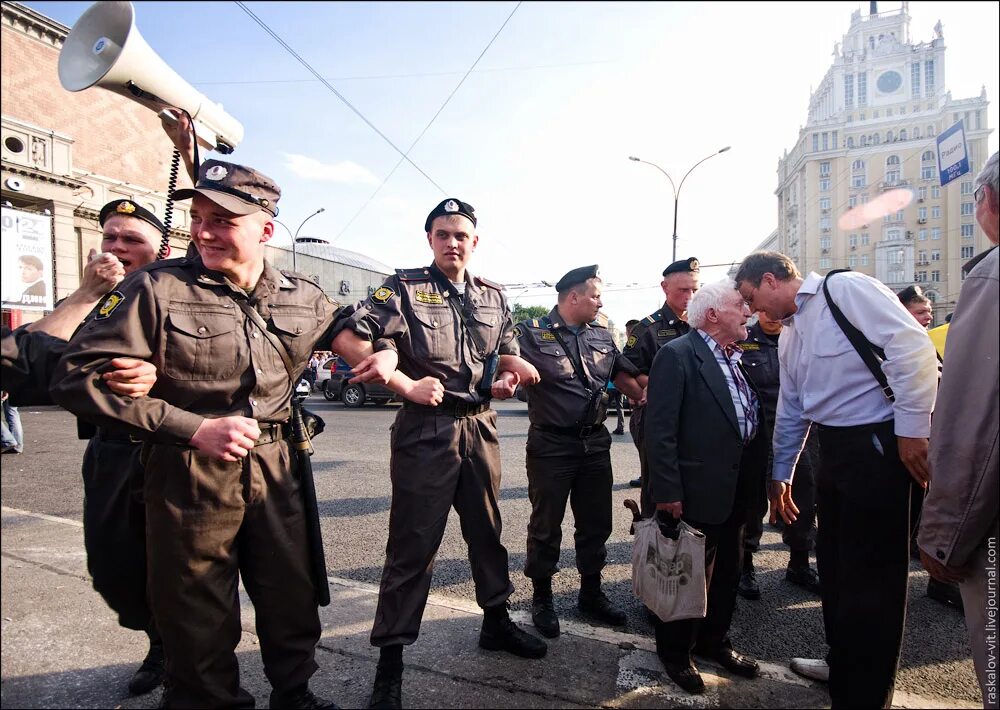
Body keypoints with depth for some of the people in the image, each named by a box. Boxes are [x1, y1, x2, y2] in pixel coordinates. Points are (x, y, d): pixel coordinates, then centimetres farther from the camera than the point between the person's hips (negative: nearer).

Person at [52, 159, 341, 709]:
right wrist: (194, 429, -19)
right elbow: (77, 378, -15)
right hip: (189, 474, -3)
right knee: (197, 621, 13)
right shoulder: (157, 288, -12)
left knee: (293, 602, 17)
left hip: (276, 471, 4)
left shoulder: (305, 299, 1)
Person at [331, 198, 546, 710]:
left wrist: (507, 377, -2)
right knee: (413, 544, 1)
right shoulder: (404, 288, -6)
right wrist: (408, 386, -22)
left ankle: (496, 622, 41)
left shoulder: (493, 296, 11)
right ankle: (390, 658, 17)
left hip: (481, 427, 6)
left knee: (487, 531, 20)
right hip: (426, 429, -5)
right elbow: (346, 339, -16)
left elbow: (507, 355, 21)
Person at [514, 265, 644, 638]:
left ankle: (591, 593, 35)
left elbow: (622, 374, 18)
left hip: (595, 443, 6)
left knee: (596, 523, 16)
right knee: (546, 525, 8)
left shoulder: (601, 333, 9)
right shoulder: (532, 332, -10)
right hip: (551, 446, -5)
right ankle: (542, 598, 27)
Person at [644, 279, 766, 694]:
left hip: (737, 489, 8)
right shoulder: (677, 355, -15)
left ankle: (714, 641, 41)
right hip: (696, 491, -8)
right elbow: (660, 430, -20)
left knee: (727, 572, 21)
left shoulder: (738, 358, 10)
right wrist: (667, 492, -22)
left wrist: (757, 480, 8)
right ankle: (675, 653, 29)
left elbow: (753, 418, 15)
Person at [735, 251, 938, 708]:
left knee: (870, 573, 1)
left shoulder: (844, 288, -11)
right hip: (833, 447, 9)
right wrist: (780, 474, 23)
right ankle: (843, 664, 39)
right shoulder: (788, 336, 15)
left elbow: (912, 346, -19)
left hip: (879, 443, -9)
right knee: (834, 564, 18)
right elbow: (791, 410, 20)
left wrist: (912, 429, -20)